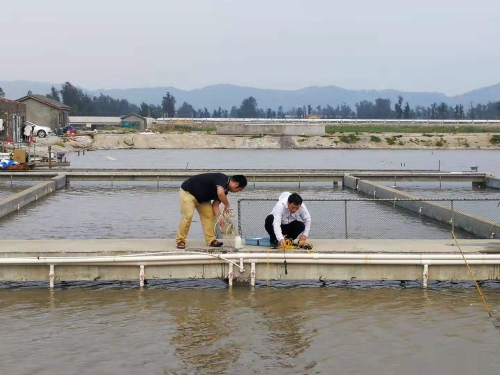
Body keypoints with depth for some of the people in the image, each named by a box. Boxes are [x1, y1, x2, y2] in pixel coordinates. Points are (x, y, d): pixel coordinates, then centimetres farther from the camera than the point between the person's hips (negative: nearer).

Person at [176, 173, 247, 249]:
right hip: (188, 192, -9)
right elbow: (220, 193, -46)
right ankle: (180, 241, -4)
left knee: (209, 216, 3)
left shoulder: (225, 189, 1)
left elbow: (215, 204, 0)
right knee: (187, 216, -15)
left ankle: (211, 240, 7)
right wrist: (227, 205, -30)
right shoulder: (222, 179, -26)